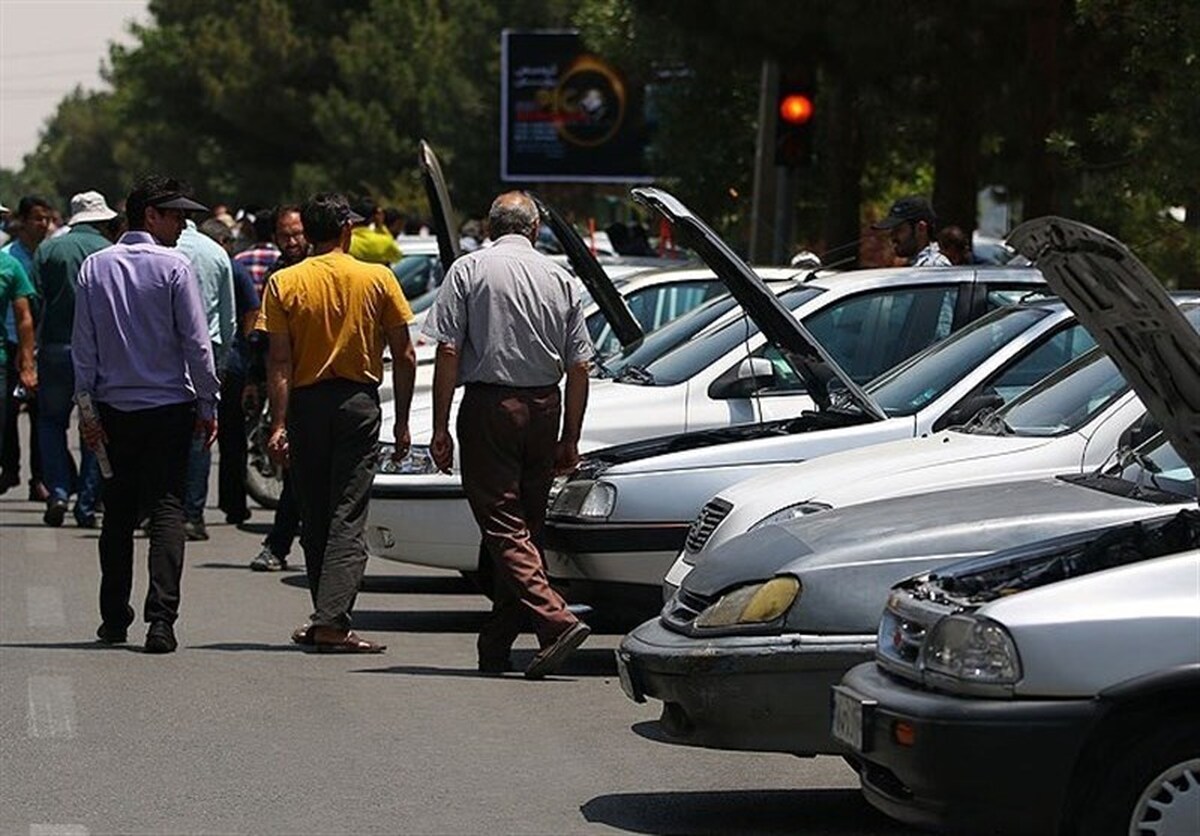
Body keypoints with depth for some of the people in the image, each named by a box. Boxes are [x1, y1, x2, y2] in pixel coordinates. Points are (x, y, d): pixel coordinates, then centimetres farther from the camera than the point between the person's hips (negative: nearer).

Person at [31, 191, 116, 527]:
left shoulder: (48, 249, 2)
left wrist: (35, 346, 3)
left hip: (56, 348, 1)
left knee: (51, 420, 15)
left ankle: (58, 491, -2)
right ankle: (87, 504, 5)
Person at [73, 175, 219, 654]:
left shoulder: (95, 267, 4)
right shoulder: (174, 267, -8)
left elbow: (83, 345, 5)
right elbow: (197, 342, -8)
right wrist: (208, 404, -1)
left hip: (113, 406, 4)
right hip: (169, 405, -4)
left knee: (118, 512, 13)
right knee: (167, 509, -3)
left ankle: (114, 618, 17)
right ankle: (160, 618, -14)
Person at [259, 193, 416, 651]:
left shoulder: (284, 283, -1)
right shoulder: (378, 279, 0)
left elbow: (279, 362, -6)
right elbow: (404, 356, 0)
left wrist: (278, 423, -6)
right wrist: (402, 421, 7)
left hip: (305, 404, 1)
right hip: (358, 402, -1)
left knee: (315, 518, 12)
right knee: (348, 517, -3)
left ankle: (325, 618, 18)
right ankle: (332, 621, -15)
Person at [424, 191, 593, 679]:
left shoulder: (469, 269, -1)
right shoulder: (561, 279, 9)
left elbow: (448, 352, -8)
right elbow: (579, 367, 8)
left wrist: (440, 427, -5)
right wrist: (570, 438, 14)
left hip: (489, 405, -4)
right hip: (543, 407, 4)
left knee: (503, 526, -6)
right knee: (525, 526, 11)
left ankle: (556, 621, -23)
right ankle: (496, 647, 15)